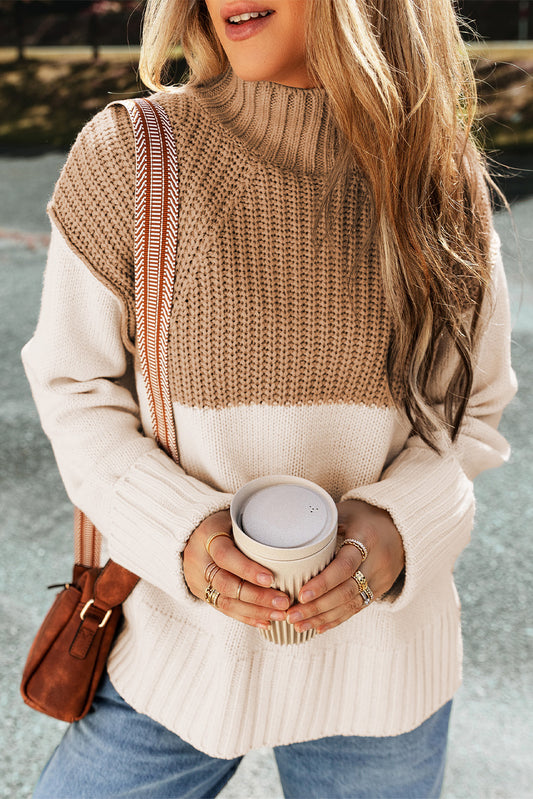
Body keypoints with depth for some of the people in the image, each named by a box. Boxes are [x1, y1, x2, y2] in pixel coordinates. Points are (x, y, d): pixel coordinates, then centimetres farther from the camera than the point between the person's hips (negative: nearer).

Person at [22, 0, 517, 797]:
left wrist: (398, 523, -16)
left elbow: (474, 406, 3)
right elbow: (75, 386, -4)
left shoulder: (440, 180, -5)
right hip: (178, 643, -1)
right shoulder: (129, 153, -10)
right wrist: (181, 530, -20)